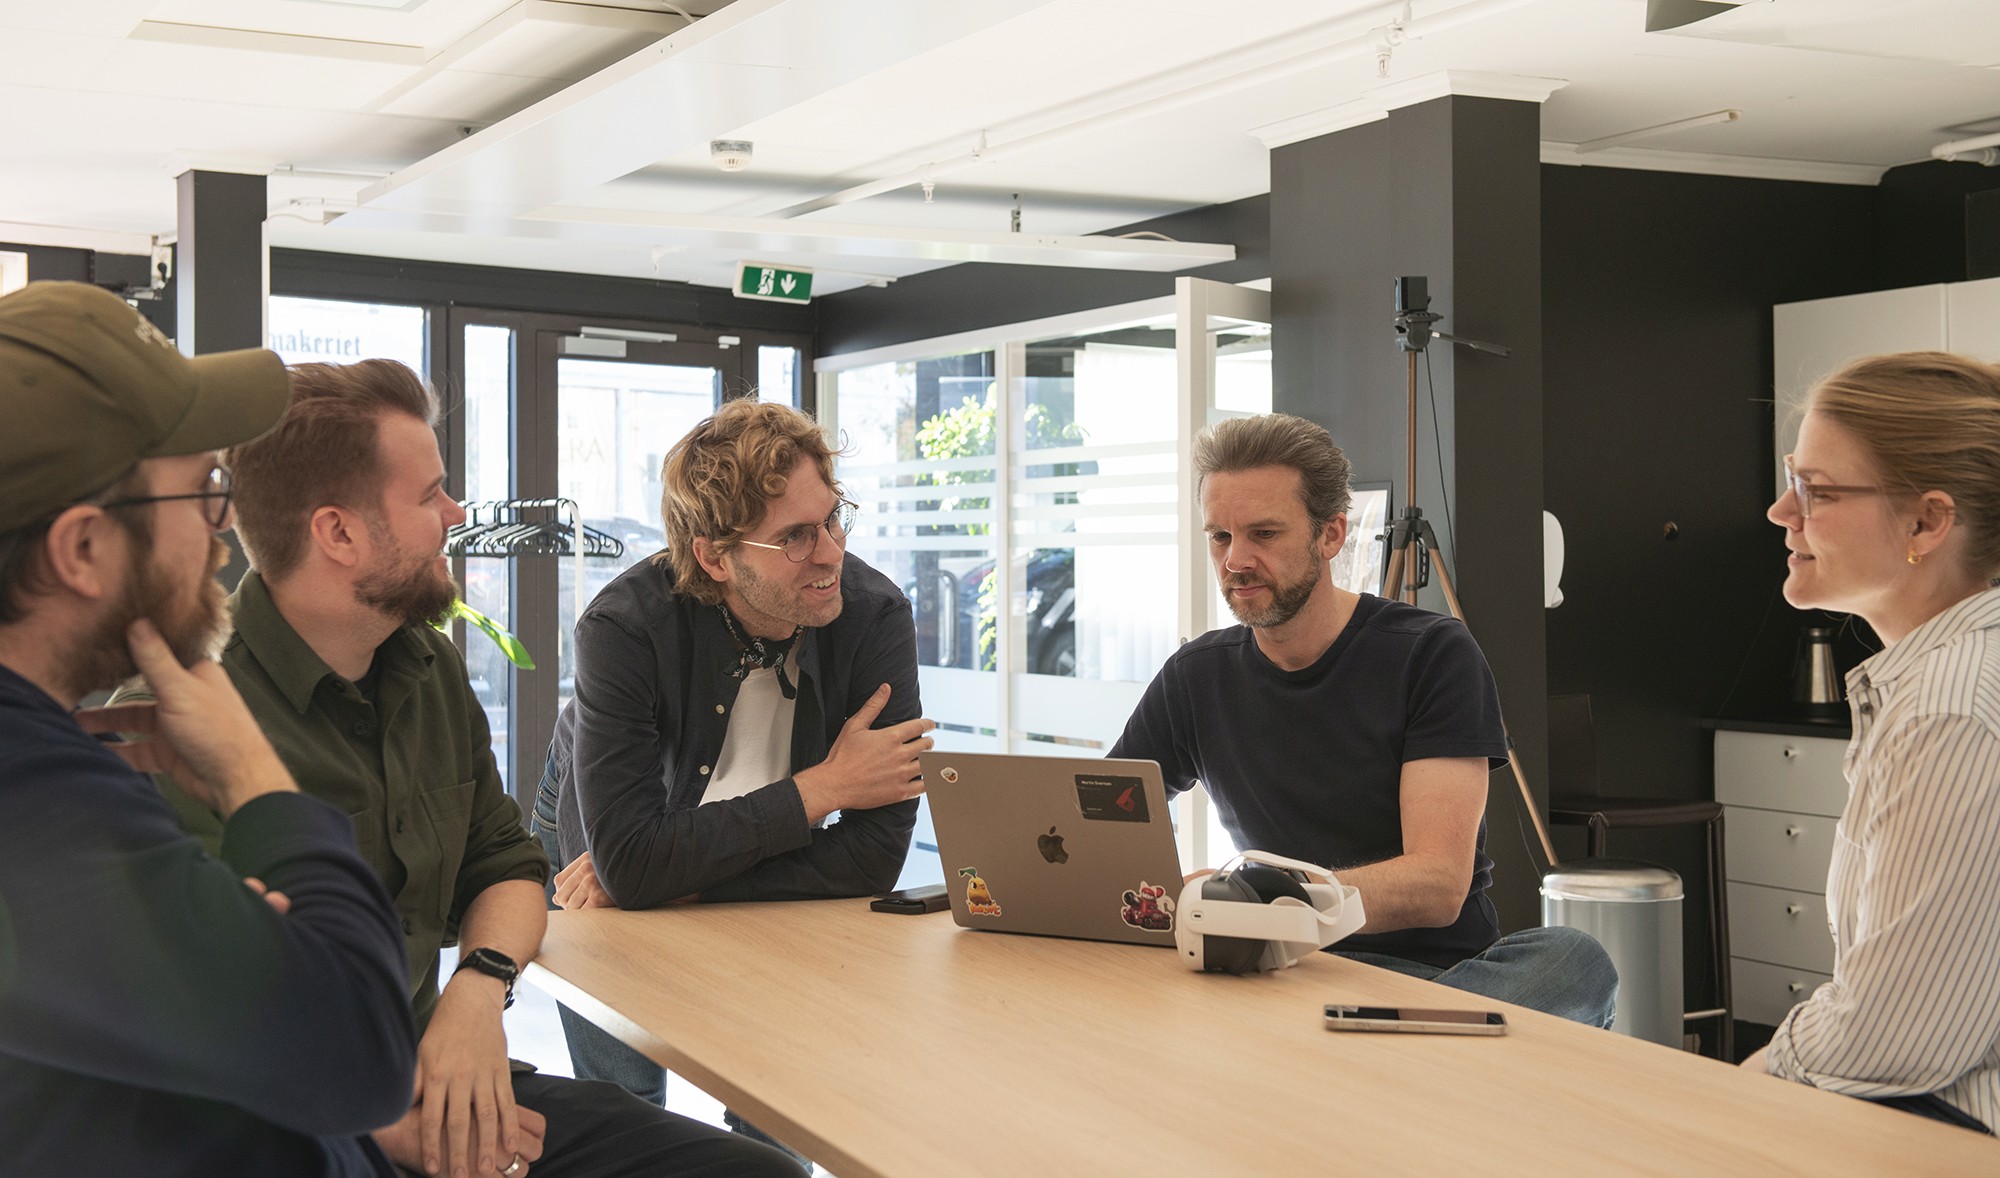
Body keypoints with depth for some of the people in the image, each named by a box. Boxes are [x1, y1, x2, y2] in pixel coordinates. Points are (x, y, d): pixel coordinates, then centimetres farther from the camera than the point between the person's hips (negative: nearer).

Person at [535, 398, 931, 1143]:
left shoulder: (875, 617, -28)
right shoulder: (625, 627, -34)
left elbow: (875, 857, -30)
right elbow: (627, 862, -39)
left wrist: (663, 878, -32)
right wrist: (819, 788, -34)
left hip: (760, 873, 2)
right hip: (596, 851, -2)